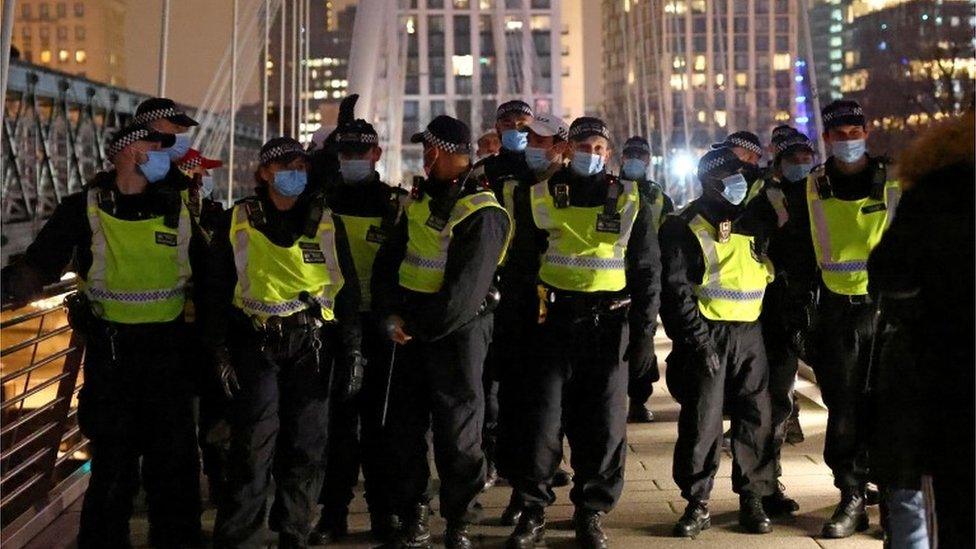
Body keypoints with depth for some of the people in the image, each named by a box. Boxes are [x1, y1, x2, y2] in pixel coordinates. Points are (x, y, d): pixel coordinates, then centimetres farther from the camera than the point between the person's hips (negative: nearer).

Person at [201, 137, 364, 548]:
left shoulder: (327, 224, 9)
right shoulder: (236, 222, 4)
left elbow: (348, 292, 10)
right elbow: (214, 292, 6)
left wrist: (351, 351, 5)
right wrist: (219, 351, -1)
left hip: (313, 348, 2)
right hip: (256, 347, -2)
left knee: (305, 451, 5)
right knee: (253, 451, -8)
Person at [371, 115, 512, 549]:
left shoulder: (482, 214, -14)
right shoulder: (420, 200, 10)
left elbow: (463, 294, -20)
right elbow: (388, 260, 8)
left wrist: (415, 326, -17)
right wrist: (391, 314, -7)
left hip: (457, 331, -7)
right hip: (410, 328, 7)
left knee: (456, 431, 0)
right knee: (404, 425, 11)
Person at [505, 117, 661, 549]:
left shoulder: (629, 201, 6)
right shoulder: (543, 196, 5)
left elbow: (647, 269, 7)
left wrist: (644, 329, -1)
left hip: (608, 323, 1)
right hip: (555, 320, 0)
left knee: (605, 423, 3)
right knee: (543, 418, -2)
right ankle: (532, 513, 9)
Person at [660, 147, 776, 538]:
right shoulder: (684, 228, -3)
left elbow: (769, 277, 23)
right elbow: (675, 289, -10)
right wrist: (697, 340, -17)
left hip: (749, 335, 5)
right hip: (707, 335, -5)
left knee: (756, 416, 5)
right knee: (701, 420, -4)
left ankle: (752, 499, 16)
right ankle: (697, 504, 6)